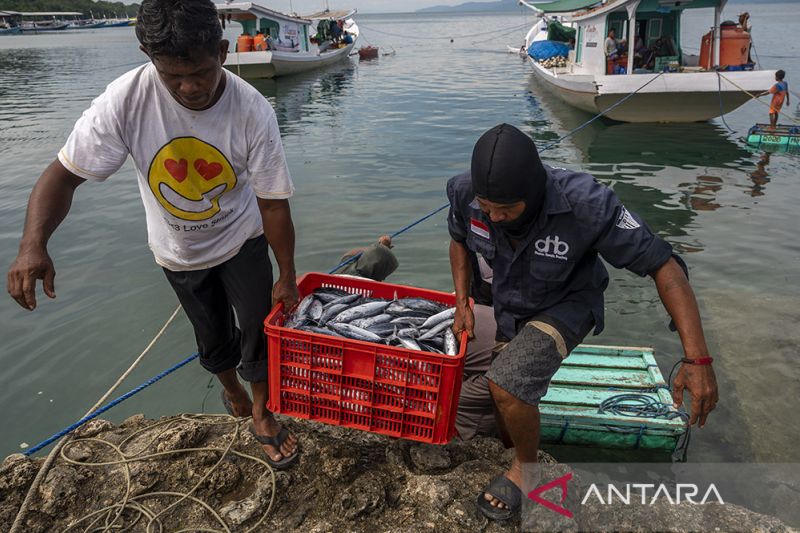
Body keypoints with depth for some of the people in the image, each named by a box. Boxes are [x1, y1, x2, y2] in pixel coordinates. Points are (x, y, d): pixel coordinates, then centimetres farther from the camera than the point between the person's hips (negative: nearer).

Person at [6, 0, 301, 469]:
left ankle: (261, 414, 27)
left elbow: (274, 203, -21)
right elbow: (65, 173, -21)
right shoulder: (126, 100, -28)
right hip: (179, 249, 1)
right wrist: (33, 245, -38)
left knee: (260, 323, 1)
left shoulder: (253, 112, -29)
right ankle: (232, 389, 49)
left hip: (241, 238, -1)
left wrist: (287, 275, -13)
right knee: (213, 333, 17)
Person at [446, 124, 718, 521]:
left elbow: (664, 265, -28)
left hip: (566, 305, -4)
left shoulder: (585, 204, -37)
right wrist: (462, 302, -11)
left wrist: (697, 359, -32)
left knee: (506, 384, -28)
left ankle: (526, 469, 2)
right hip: (509, 306, 5)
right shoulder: (465, 193, -25)